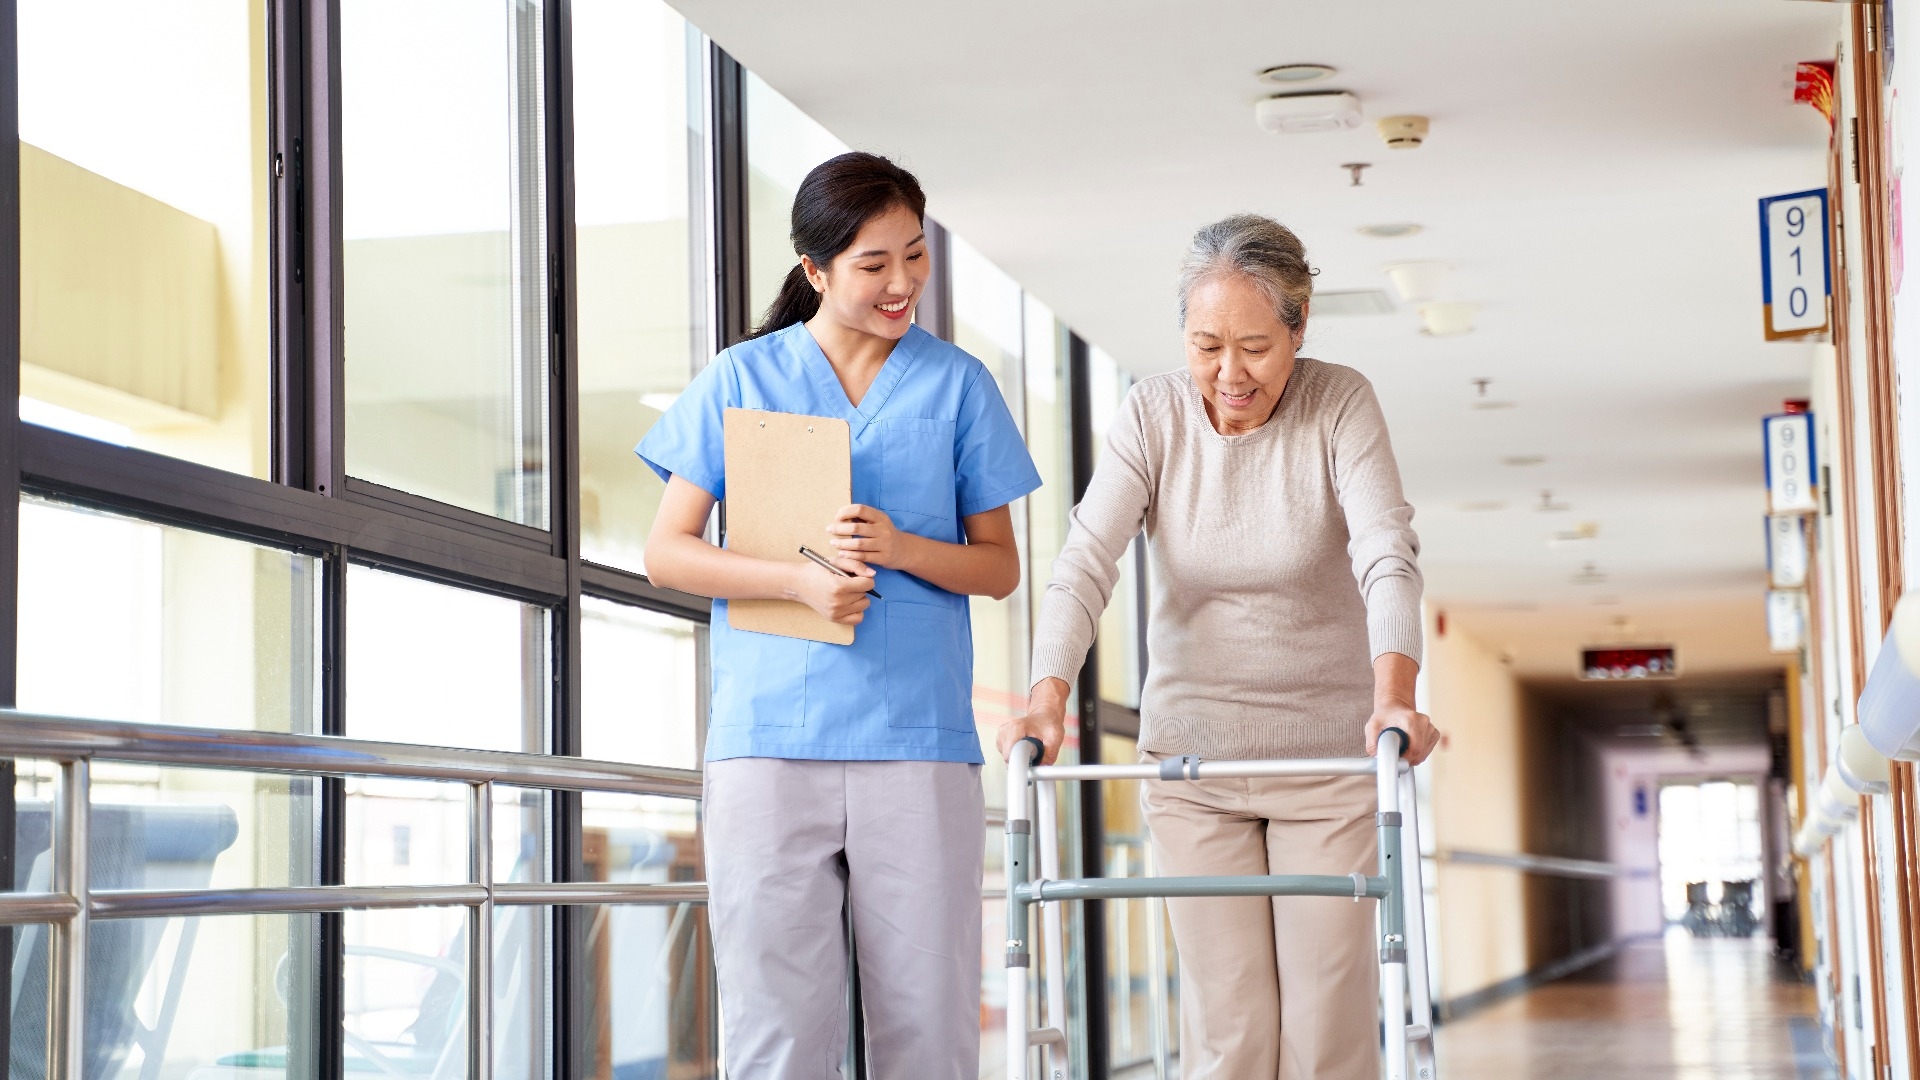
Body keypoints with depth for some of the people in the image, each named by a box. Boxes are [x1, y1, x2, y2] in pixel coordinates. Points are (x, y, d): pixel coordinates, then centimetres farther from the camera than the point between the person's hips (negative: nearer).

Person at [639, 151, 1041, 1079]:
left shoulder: (956, 384, 11)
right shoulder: (741, 378, 9)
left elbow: (1000, 568, 11)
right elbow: (668, 553, 6)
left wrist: (900, 548, -8)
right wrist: (799, 578, -10)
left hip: (918, 737, 1)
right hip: (769, 734, -1)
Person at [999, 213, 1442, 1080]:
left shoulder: (1341, 404, -10)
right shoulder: (1152, 415, -6)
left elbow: (1387, 555, -22)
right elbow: (1087, 561, -15)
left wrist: (1394, 697, -40)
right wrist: (1048, 694, -32)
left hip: (1329, 756, -1)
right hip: (1191, 755, 1)